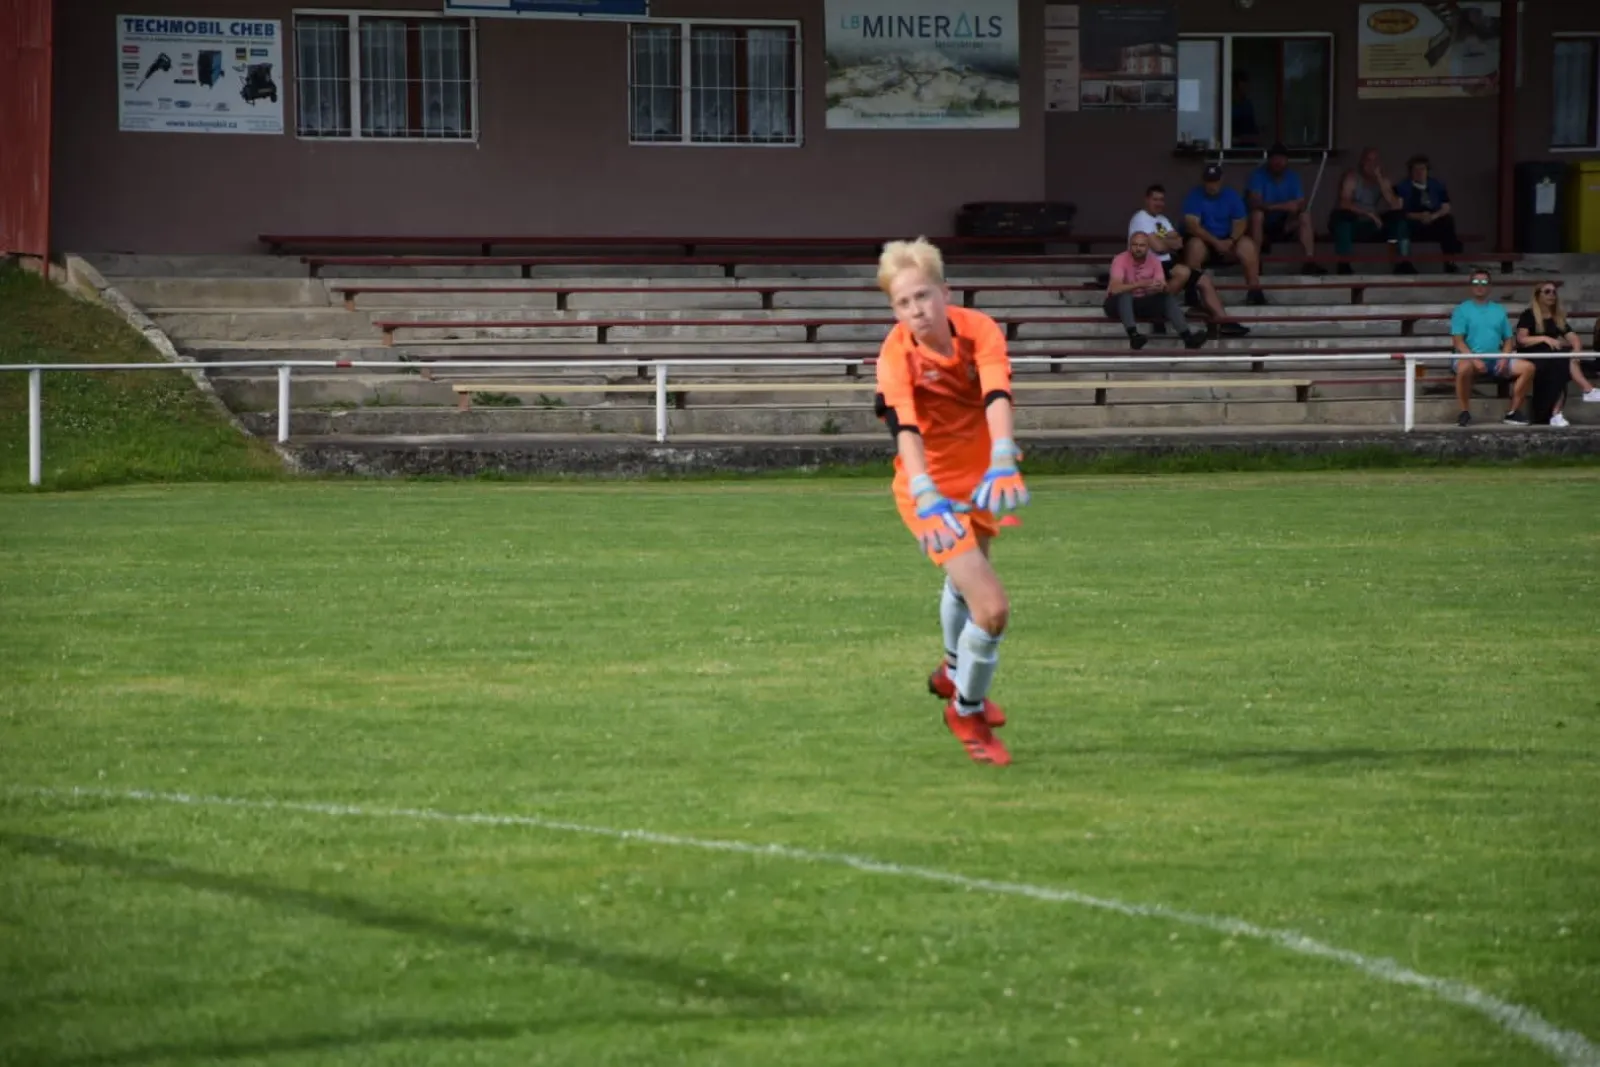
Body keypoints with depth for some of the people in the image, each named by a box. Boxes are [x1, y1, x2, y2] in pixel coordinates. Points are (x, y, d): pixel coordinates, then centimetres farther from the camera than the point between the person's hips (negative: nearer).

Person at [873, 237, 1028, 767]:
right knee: (992, 607, -18)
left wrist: (1002, 462, -54)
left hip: (979, 476, 5)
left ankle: (955, 672, 62)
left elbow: (997, 396, -36)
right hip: (931, 484, -5)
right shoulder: (896, 356, -27)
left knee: (968, 578, 31)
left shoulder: (978, 329, -21)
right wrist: (926, 496, -57)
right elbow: (905, 428, -41)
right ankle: (967, 713, 9)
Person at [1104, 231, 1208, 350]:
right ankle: (1133, 335, -50)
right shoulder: (1120, 260, -19)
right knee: (1125, 294, -37)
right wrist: (1141, 284, -40)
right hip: (1118, 304, -4)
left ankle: (1187, 336, -31)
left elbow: (1164, 288, -11)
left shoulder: (1154, 261, -5)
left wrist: (1162, 287, -36)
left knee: (1170, 297, -17)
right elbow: (1115, 288, -33)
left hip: (1142, 303, 4)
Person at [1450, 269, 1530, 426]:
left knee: (1528, 367, -17)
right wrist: (1474, 359, -21)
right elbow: (1457, 340, -6)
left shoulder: (1499, 310, 18)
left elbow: (1508, 339, 16)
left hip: (1496, 360, 4)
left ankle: (1513, 412, -6)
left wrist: (1504, 358, -6)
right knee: (1465, 367, -41)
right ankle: (1465, 412, -22)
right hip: (1470, 357, -4)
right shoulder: (1462, 309, 4)